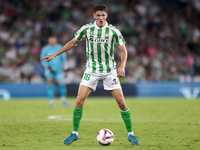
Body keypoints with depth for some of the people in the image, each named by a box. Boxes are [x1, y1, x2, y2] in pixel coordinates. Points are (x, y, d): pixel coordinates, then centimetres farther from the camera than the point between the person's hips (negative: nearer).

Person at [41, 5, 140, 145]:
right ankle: (75, 133, 5)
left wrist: (122, 66, -21)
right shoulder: (86, 29, -3)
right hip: (91, 70, 1)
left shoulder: (113, 31, -7)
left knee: (121, 102, -6)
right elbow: (73, 42, 11)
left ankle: (130, 134, 8)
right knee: (79, 101, -10)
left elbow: (123, 50, -3)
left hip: (109, 71, -1)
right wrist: (55, 55, 11)